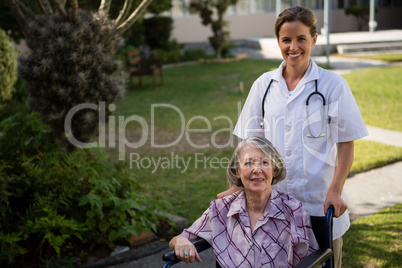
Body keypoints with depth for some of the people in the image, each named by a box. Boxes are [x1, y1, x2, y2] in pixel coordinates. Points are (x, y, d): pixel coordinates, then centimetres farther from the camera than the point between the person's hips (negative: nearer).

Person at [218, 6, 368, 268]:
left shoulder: (333, 85, -5)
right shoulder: (263, 84, 4)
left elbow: (346, 143, -3)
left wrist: (335, 190, -13)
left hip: (320, 203, -2)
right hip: (273, 201, 2)